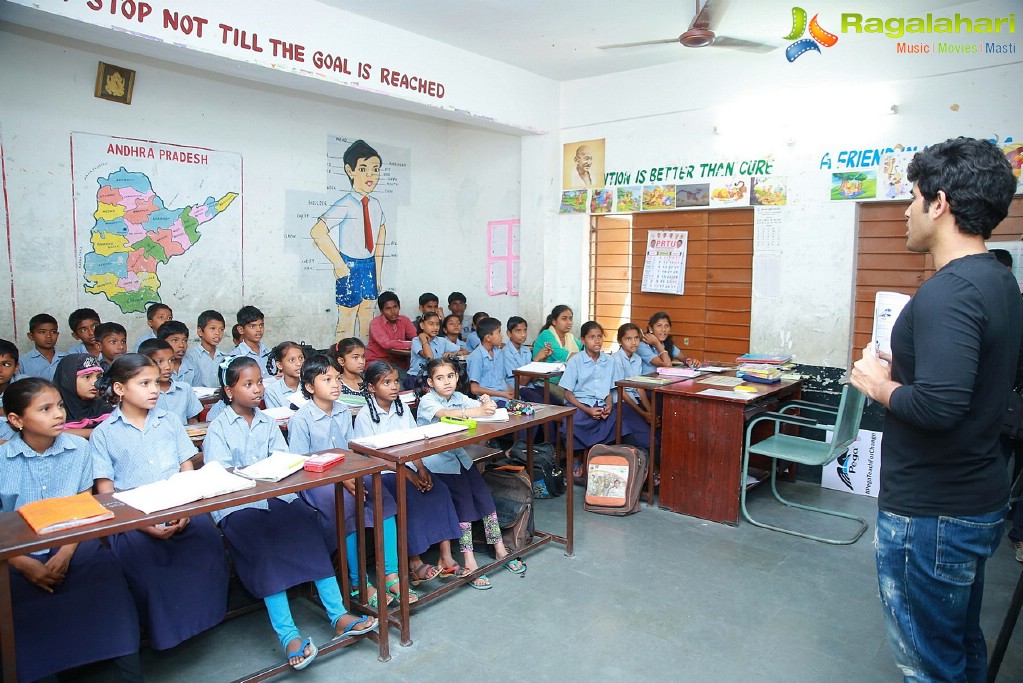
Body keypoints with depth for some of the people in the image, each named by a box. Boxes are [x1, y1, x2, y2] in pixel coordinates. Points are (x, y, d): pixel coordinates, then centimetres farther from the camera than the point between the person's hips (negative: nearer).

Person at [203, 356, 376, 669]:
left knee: (307, 527, -21)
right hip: (236, 504, -4)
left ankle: (338, 614, -22)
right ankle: (288, 635, -30)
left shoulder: (268, 423, 18)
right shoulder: (218, 428, 5)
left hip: (276, 494, 4)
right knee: (265, 547, -28)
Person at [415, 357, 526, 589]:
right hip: (436, 461, -5)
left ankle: (500, 550, 4)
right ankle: (468, 562, -14)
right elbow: (444, 414, -32)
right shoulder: (427, 401, -11)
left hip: (459, 456, 5)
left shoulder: (459, 397, 7)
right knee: (463, 498, -18)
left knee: (483, 493, -7)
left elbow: (485, 407, -6)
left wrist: (487, 403, -31)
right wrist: (476, 412, -45)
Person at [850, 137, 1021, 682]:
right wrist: (905, 370, 10)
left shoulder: (947, 293, -23)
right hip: (979, 500, 10)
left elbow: (938, 407, -32)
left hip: (929, 514, -10)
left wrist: (880, 386, -14)